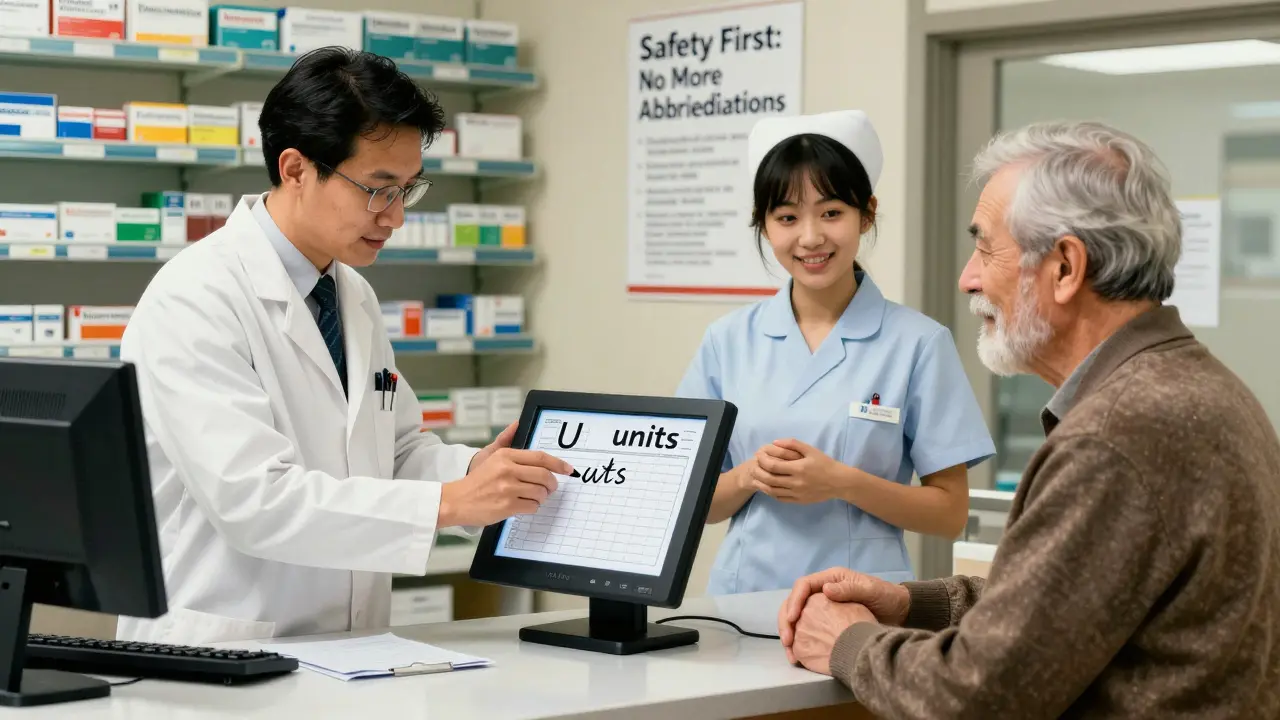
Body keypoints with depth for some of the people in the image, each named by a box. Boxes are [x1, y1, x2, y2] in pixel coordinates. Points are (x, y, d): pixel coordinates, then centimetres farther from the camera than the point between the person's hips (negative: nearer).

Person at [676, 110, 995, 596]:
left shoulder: (918, 343, 0)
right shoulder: (728, 341, 8)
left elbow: (950, 513, 1)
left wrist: (842, 483, -12)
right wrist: (749, 477, -8)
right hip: (743, 593, 2)